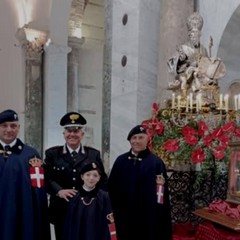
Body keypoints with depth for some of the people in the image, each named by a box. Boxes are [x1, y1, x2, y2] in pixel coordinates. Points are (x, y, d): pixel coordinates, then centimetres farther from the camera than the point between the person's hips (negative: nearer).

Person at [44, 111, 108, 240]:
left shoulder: (94, 154, 5)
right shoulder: (52, 153, 3)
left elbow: (103, 181, 5)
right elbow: (46, 178, -5)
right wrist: (59, 191, -21)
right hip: (61, 212, 0)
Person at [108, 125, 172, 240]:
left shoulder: (156, 162, -9)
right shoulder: (120, 160, 3)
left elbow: (162, 193, -10)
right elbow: (111, 187, 6)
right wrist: (113, 209, 1)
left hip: (147, 217, -3)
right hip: (124, 216, 4)